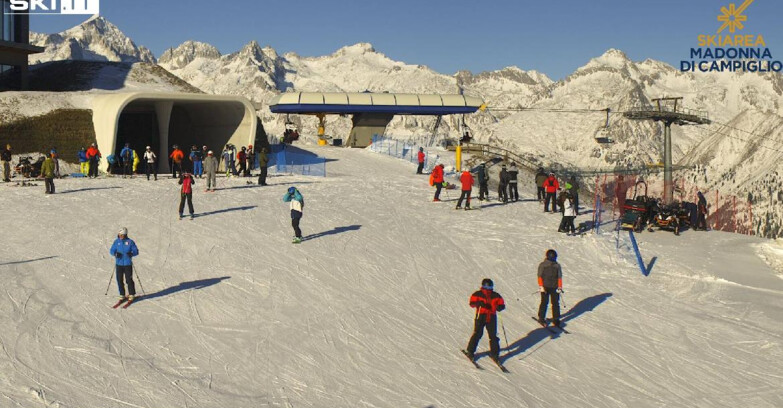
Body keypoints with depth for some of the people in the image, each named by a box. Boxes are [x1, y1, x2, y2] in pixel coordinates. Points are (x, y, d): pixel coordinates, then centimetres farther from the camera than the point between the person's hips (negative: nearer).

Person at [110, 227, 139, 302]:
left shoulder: (130, 242, -3)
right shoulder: (116, 242, 4)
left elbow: (136, 251, -2)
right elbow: (111, 251, 5)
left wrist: (131, 254, -23)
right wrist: (115, 253, -17)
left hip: (128, 264, -3)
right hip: (119, 264, 3)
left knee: (129, 280, -2)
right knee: (119, 280, 4)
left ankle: (132, 294, 12)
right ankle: (122, 295, 17)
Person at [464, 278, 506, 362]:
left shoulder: (496, 296, 7)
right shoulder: (477, 294, 0)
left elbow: (501, 305, 10)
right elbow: (471, 303, -5)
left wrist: (500, 307, -14)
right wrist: (479, 303, -24)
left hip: (491, 317, 2)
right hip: (480, 316, -2)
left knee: (493, 336, 0)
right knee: (477, 334, -5)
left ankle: (494, 353, 13)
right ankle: (470, 351, 7)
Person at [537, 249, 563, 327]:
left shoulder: (557, 266, 2)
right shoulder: (542, 265, -4)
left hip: (555, 288, 2)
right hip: (545, 287, -2)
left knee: (556, 303, 6)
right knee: (544, 303, 1)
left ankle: (556, 319, 14)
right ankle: (541, 318, 11)